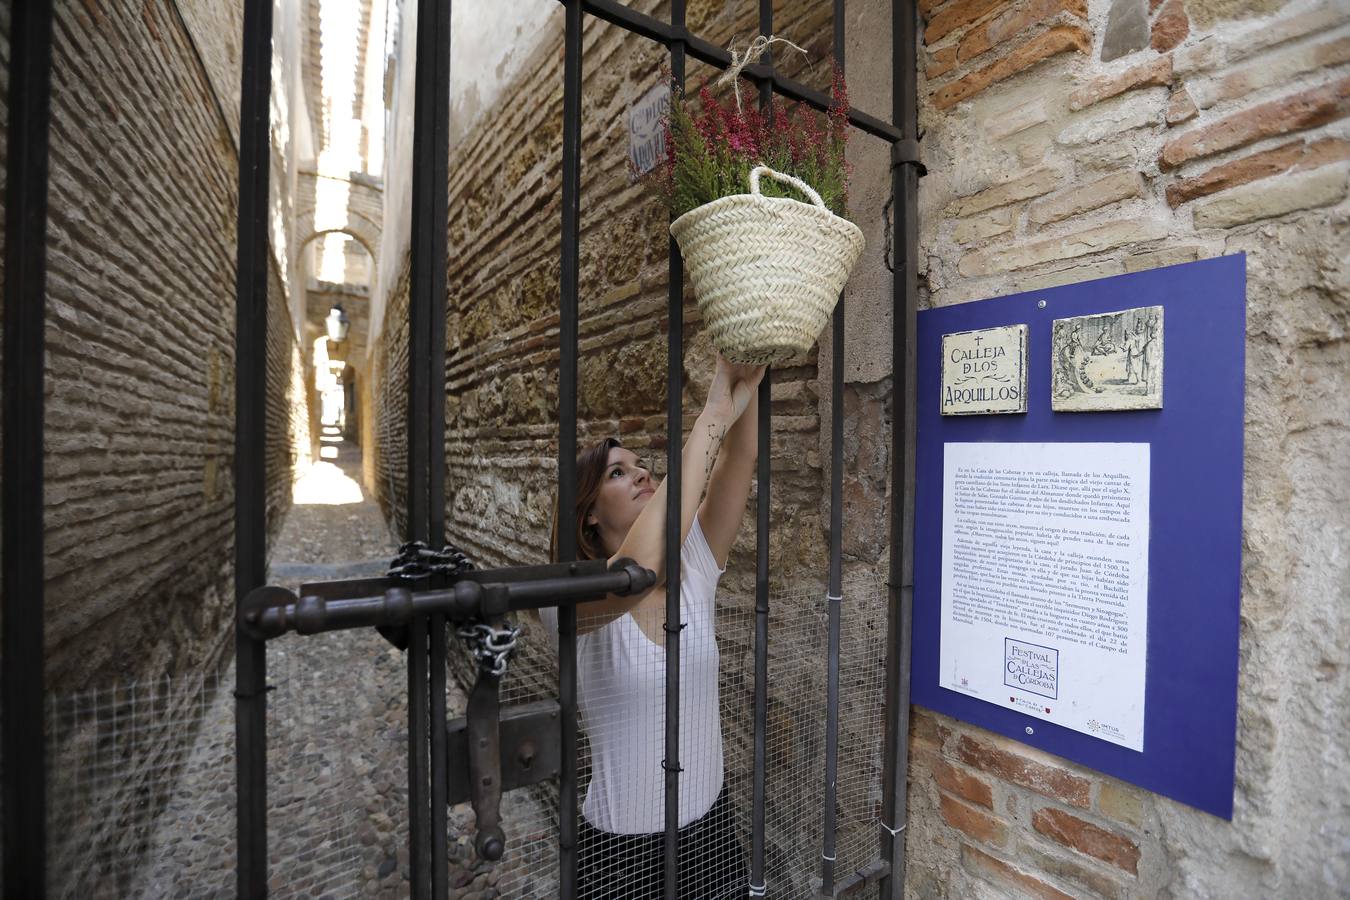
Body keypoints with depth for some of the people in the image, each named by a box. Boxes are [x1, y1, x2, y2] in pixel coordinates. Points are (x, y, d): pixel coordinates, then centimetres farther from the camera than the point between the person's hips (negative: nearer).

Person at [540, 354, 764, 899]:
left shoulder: (693, 572, -6)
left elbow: (740, 457, -17)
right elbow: (641, 568, -42)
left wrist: (748, 378, -29)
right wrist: (712, 416, -40)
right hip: (621, 851, -4)